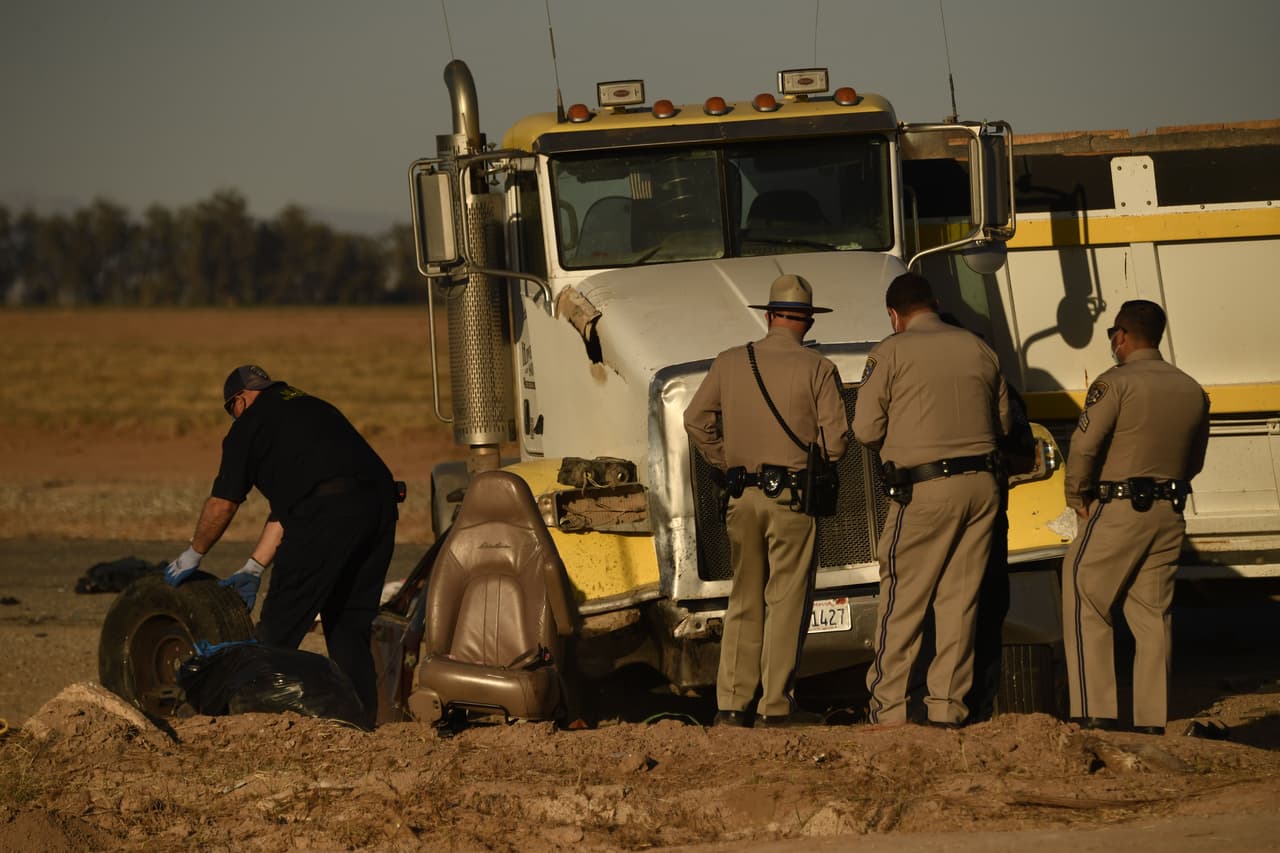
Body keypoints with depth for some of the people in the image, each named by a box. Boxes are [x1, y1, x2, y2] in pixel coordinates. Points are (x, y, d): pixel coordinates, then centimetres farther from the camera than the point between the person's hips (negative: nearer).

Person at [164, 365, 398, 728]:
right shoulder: (309, 407, 33)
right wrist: (253, 569, 35)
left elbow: (222, 504, 15)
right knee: (350, 625, 15)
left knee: (279, 626, 0)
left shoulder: (251, 422, 11)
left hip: (328, 508, -7)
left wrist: (193, 555, 30)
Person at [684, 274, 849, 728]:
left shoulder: (730, 363, 6)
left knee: (744, 601, 11)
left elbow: (696, 420, 6)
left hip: (742, 497, 4)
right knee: (786, 600, 1)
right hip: (792, 497, -4)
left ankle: (732, 703, 7)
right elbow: (836, 438, -8)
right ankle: (777, 705, -1)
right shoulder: (817, 369, -5)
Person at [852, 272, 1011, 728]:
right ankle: (948, 703, 8)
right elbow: (1002, 421, 17)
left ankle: (888, 704, 1)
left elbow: (866, 430, -5)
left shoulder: (890, 353, -4)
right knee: (959, 597, 9)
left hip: (925, 489, -5)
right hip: (981, 483, 5)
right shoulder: (977, 348, 11)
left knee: (903, 599, 2)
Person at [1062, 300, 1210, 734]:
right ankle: (1151, 722, 8)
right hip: (1169, 515, 6)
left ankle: (1095, 715, -6)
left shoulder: (1116, 383, -11)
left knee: (1085, 609, 1)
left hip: (1115, 514, -6)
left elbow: (1084, 443, -18)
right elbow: (1194, 460, 18)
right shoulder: (1192, 391, 11)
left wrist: (1076, 495, -5)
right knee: (1152, 617, 10)